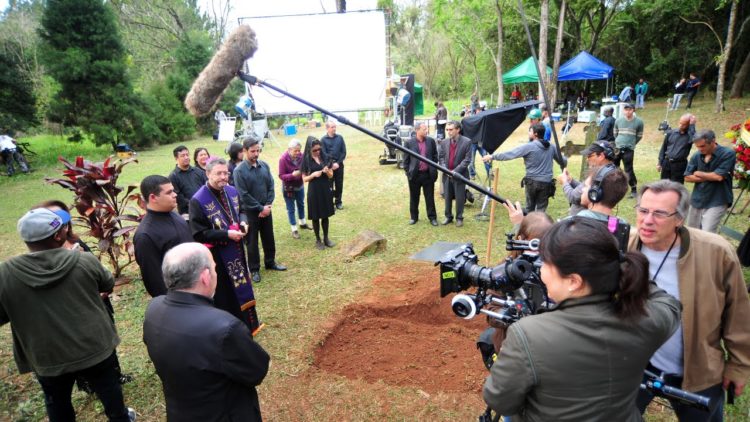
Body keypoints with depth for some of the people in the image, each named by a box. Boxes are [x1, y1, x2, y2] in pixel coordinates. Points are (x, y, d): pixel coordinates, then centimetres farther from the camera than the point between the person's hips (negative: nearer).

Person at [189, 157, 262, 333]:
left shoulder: (232, 191, -1)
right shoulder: (198, 201, -20)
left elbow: (241, 211, 14)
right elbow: (198, 234, -19)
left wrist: (243, 222, -8)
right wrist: (227, 234, -24)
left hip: (236, 250, 7)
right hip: (217, 256, -7)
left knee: (241, 286, 21)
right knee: (224, 295, 6)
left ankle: (247, 324, 40)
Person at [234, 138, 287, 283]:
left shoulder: (264, 165, -1)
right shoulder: (239, 171, -15)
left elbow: (271, 186, 3)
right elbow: (244, 195, -16)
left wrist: (268, 205, -8)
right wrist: (260, 208, -13)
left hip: (266, 209, 5)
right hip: (249, 211, -5)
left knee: (269, 238, 17)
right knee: (252, 241, 8)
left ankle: (270, 262, 36)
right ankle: (254, 269, 21)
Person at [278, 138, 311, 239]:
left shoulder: (301, 156, -15)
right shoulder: (283, 159, -25)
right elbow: (281, 176, -21)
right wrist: (292, 175, -36)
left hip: (300, 185, 5)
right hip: (288, 188, -5)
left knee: (301, 205, 23)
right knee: (291, 209, 8)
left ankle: (302, 223, 44)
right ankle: (294, 229, 21)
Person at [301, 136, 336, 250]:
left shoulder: (325, 157, 0)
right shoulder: (306, 160, -7)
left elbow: (331, 175, 5)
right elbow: (304, 178, -3)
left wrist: (327, 171, -17)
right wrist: (313, 174, -21)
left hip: (326, 190, 3)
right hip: (313, 191, -3)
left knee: (325, 215, 12)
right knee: (315, 217, 7)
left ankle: (326, 238, 26)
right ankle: (318, 240, 21)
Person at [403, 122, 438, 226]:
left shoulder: (431, 141, 2)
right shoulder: (409, 143, -4)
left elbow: (435, 156, 8)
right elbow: (406, 160, 0)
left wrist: (434, 170, 4)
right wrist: (408, 173, -3)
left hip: (428, 174, 1)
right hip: (414, 175, -1)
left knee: (430, 197, 8)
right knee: (414, 198, 11)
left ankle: (432, 217, 19)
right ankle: (414, 217, 25)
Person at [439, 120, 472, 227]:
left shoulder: (467, 142, -8)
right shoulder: (444, 142, 4)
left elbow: (467, 159, -11)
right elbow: (440, 157, 7)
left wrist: (455, 171, -17)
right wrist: (446, 169, -9)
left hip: (460, 175, -3)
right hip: (447, 175, 4)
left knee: (459, 198, 5)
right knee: (447, 197, 11)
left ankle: (459, 218, 20)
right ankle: (448, 216, 26)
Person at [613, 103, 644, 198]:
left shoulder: (639, 122, -4)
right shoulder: (618, 120, 3)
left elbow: (639, 136, 6)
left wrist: (631, 144, 5)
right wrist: (619, 142, 14)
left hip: (629, 150, -3)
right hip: (617, 148, 3)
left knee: (629, 169, -4)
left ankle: (634, 189, 7)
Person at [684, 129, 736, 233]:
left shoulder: (728, 154, -12)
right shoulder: (696, 156, -1)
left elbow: (719, 176, -20)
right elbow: (687, 177, 0)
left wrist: (699, 173, -5)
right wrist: (709, 177, -12)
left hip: (717, 202, -5)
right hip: (697, 200, 5)